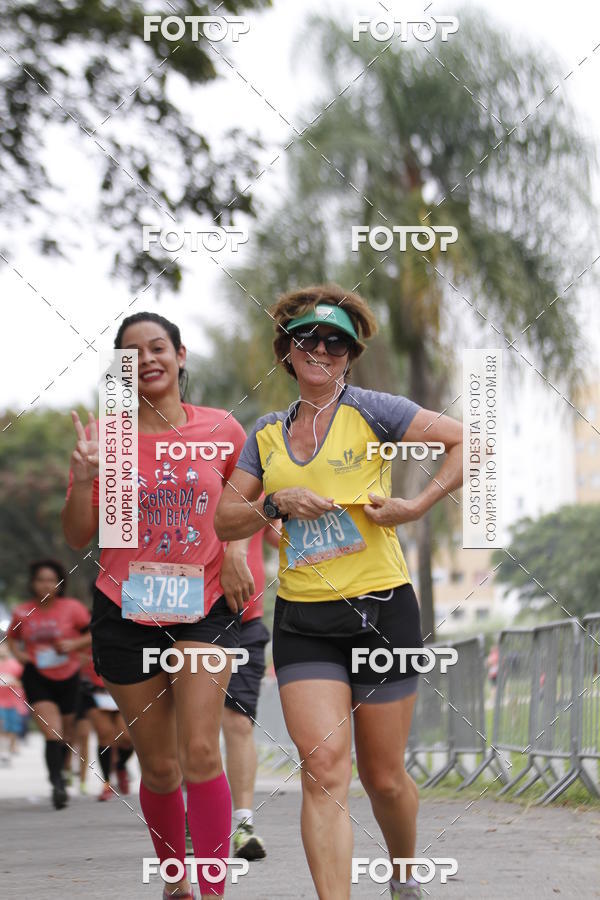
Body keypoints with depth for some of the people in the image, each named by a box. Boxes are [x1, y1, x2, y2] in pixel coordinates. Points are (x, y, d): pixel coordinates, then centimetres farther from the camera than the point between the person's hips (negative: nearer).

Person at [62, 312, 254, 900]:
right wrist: (84, 476, -15)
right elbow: (78, 538, 1)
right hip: (126, 611, 1)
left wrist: (236, 547, 1)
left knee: (200, 752, -16)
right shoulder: (105, 438, 0)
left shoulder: (221, 429, 1)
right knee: (158, 766, 8)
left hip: (204, 606, -1)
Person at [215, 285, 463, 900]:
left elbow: (467, 442, -2)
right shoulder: (266, 433, 13)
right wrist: (276, 504, -4)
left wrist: (417, 506, -11)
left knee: (384, 779, 6)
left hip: (382, 609, -2)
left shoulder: (370, 410, 1)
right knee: (325, 766, -16)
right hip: (303, 620, 2)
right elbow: (225, 522, 15)